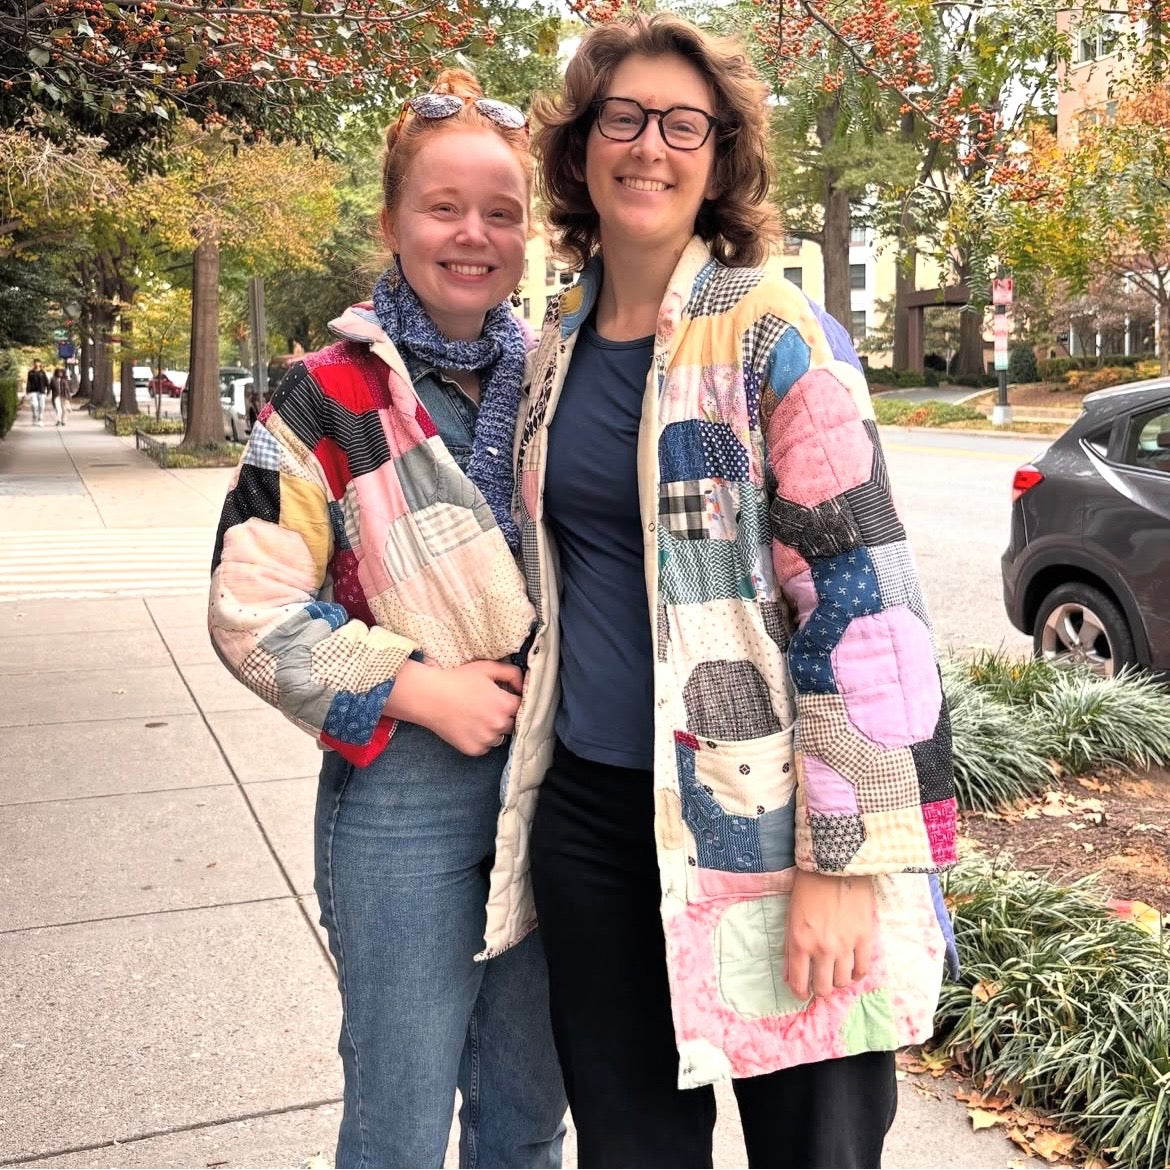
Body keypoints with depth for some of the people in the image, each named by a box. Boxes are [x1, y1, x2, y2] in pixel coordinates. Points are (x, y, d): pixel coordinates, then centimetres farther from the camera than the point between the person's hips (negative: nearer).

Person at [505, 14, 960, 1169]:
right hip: (589, 811, 5)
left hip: (759, 819, -5)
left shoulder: (776, 339, -10)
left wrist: (846, 860, -17)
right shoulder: (555, 347, 8)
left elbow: (860, 600, -14)